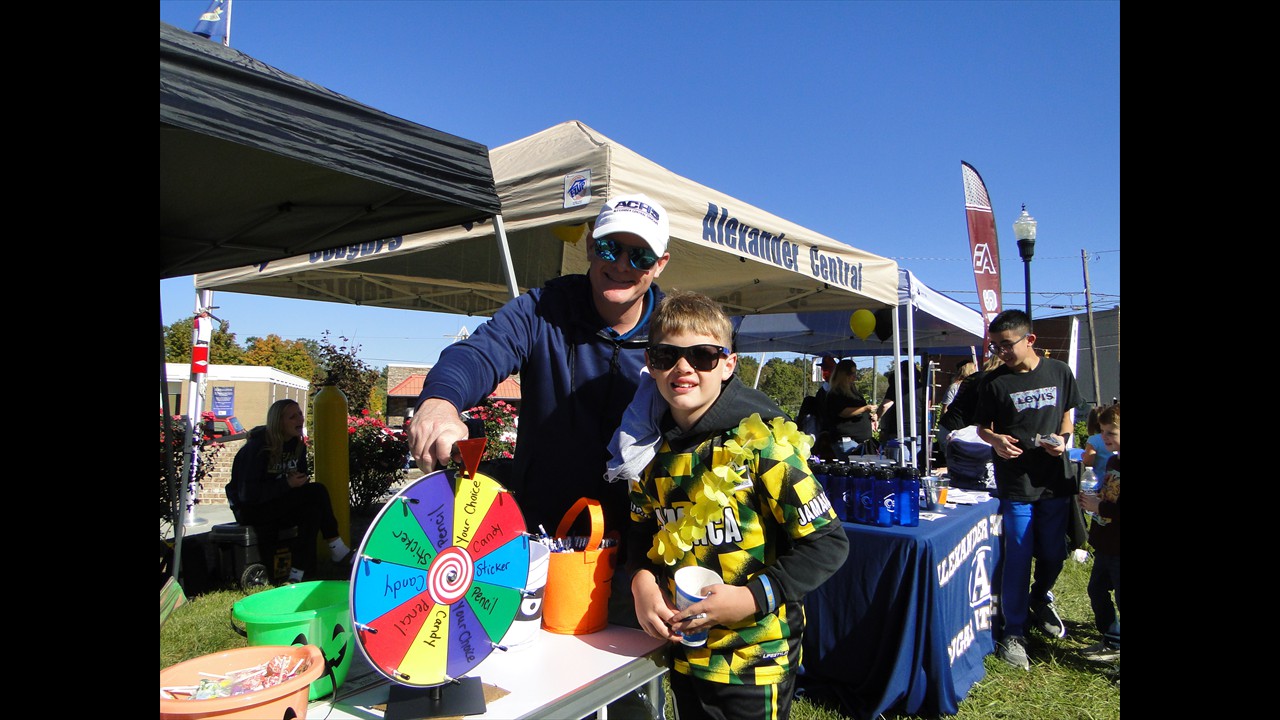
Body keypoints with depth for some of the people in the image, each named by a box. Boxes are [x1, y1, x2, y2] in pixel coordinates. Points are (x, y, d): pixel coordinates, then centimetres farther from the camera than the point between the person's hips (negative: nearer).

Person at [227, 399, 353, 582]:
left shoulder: (297, 445, 4)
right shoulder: (258, 447, -19)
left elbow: (302, 477, 11)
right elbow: (249, 493, -24)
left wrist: (300, 480, -13)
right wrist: (287, 484, -26)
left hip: (277, 505, 7)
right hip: (251, 510, -7)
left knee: (312, 510, -27)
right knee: (317, 491, -25)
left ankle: (298, 574, -24)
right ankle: (337, 551, -18)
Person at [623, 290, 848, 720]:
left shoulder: (761, 441, -18)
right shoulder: (653, 446, -2)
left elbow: (828, 543, -16)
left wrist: (754, 597, -24)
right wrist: (641, 579, -9)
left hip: (754, 656, -5)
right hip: (682, 649, 5)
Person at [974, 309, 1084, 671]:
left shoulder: (1059, 372, 1)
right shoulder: (994, 382, -6)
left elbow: (1067, 414, 13)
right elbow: (982, 427, 2)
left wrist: (1062, 438, -7)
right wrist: (995, 440, -19)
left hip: (1056, 478, 3)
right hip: (1015, 482, -3)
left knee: (1054, 553, 16)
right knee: (1018, 557, 1)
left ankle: (1041, 600, 46)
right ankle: (1013, 633, 15)